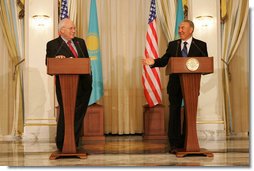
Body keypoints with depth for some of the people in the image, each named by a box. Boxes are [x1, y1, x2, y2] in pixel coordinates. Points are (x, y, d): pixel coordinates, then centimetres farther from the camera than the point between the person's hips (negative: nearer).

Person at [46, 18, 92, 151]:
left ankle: (74, 144, 17)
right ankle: (62, 145, 13)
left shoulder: (80, 42, 16)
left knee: (79, 114, 6)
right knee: (66, 114, -1)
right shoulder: (53, 45, 2)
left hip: (83, 85, 4)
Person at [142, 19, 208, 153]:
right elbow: (164, 60, 2)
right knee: (174, 113, 3)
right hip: (175, 85, 1)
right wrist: (154, 62, -17)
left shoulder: (200, 45, 2)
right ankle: (174, 144, 10)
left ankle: (186, 142, 19)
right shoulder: (173, 45, 8)